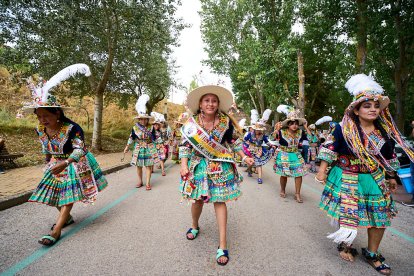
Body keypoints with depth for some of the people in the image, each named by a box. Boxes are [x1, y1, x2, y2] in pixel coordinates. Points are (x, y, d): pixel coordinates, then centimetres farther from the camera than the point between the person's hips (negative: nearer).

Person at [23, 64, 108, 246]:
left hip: (74, 165, -7)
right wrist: (48, 163, 23)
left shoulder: (71, 128, -26)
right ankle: (67, 218, 33)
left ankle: (56, 231, -1)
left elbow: (79, 149, -33)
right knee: (54, 193, 12)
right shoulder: (41, 130, -5)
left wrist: (65, 163, -47)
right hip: (56, 165, 7)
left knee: (68, 195, -6)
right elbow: (46, 149, 13)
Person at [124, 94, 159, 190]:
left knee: (148, 166, 0)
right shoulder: (135, 128, -3)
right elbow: (131, 138, 4)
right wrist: (127, 147, 6)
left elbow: (154, 138, 6)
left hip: (149, 149, 0)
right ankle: (140, 181, 24)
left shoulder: (150, 128, -2)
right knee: (139, 166, 8)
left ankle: (148, 183, 7)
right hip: (138, 149, 1)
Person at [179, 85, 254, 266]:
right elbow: (185, 145, -4)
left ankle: (223, 245, 12)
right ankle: (195, 226, 44)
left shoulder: (226, 122, -6)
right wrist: (184, 165, -12)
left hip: (221, 167, 0)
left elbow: (234, 141, 5)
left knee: (219, 201, 1)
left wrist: (244, 157, -1)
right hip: (199, 166, 1)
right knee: (198, 199, 12)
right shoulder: (191, 123, -8)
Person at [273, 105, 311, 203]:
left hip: (295, 155, 4)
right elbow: (274, 137, -26)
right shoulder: (282, 132, -15)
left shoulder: (300, 132, -3)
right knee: (284, 174, 4)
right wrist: (276, 130, -45)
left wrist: (306, 128, -6)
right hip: (283, 155, -3)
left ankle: (297, 194, 10)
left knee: (298, 174, -3)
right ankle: (282, 190, 29)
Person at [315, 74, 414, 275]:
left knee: (380, 216, 10)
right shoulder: (343, 129, -15)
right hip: (347, 180, -4)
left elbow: (389, 156, 12)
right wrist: (322, 171, -11)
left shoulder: (385, 130, 1)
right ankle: (345, 246, 33)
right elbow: (329, 150, -10)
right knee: (346, 214, 6)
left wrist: (391, 177, 17)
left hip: (375, 181, 5)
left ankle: (372, 253, 32)